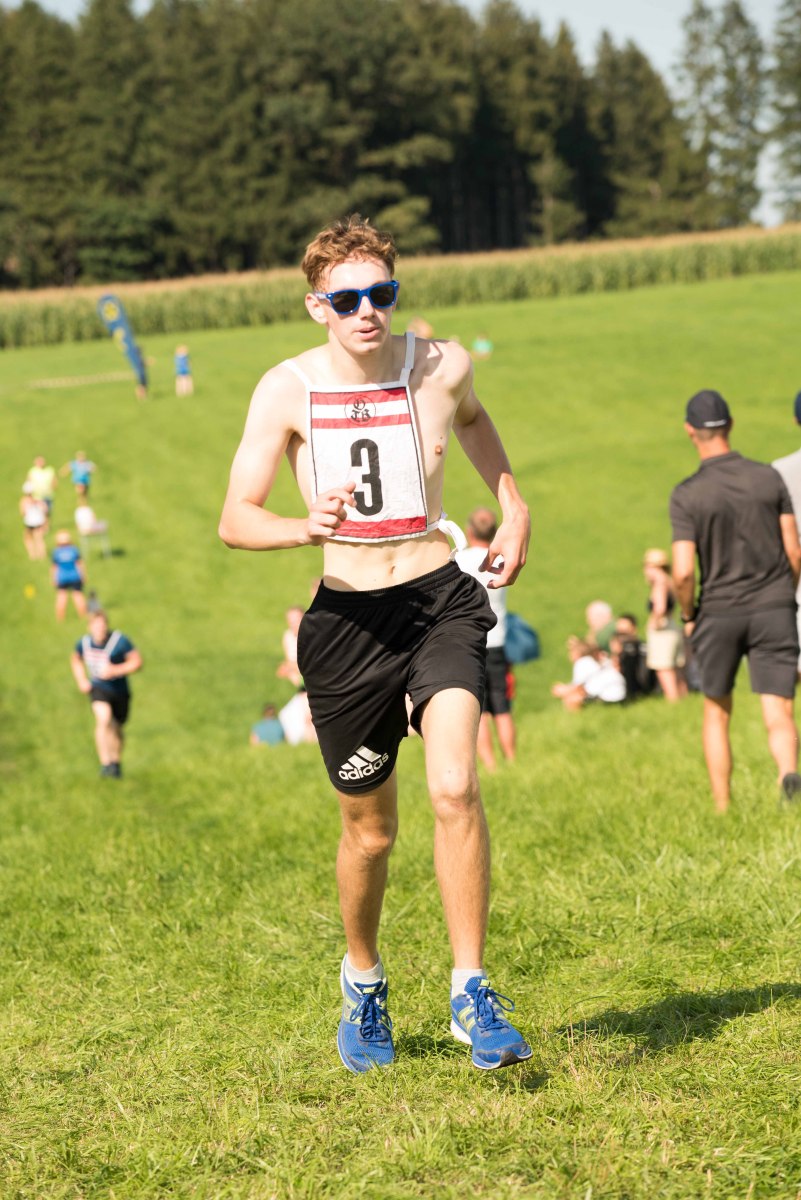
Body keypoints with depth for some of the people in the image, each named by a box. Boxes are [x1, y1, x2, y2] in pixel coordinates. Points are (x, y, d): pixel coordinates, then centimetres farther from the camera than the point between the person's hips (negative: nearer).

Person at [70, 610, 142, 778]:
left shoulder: (120, 641, -18)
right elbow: (76, 660, 16)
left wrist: (115, 670, -25)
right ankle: (105, 763, -27)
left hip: (120, 690, 0)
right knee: (103, 718, -28)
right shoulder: (84, 643, -7)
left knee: (116, 728, 16)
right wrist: (81, 680, 2)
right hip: (98, 688, 0)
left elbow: (137, 662, -12)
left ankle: (116, 762, 43)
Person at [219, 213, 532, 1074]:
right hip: (347, 618, 0)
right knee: (370, 831, 10)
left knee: (454, 789, -22)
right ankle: (363, 984, 38)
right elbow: (234, 520, -11)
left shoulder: (441, 366, -3)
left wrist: (511, 503, 19)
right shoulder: (287, 390, -8)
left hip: (440, 603, 0)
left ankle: (472, 995, -12)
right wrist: (304, 527, -30)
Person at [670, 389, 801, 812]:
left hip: (718, 613, -1)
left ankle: (722, 810, 19)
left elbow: (683, 573, -16)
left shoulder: (686, 495, -9)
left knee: (717, 714, 17)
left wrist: (688, 615, 3)